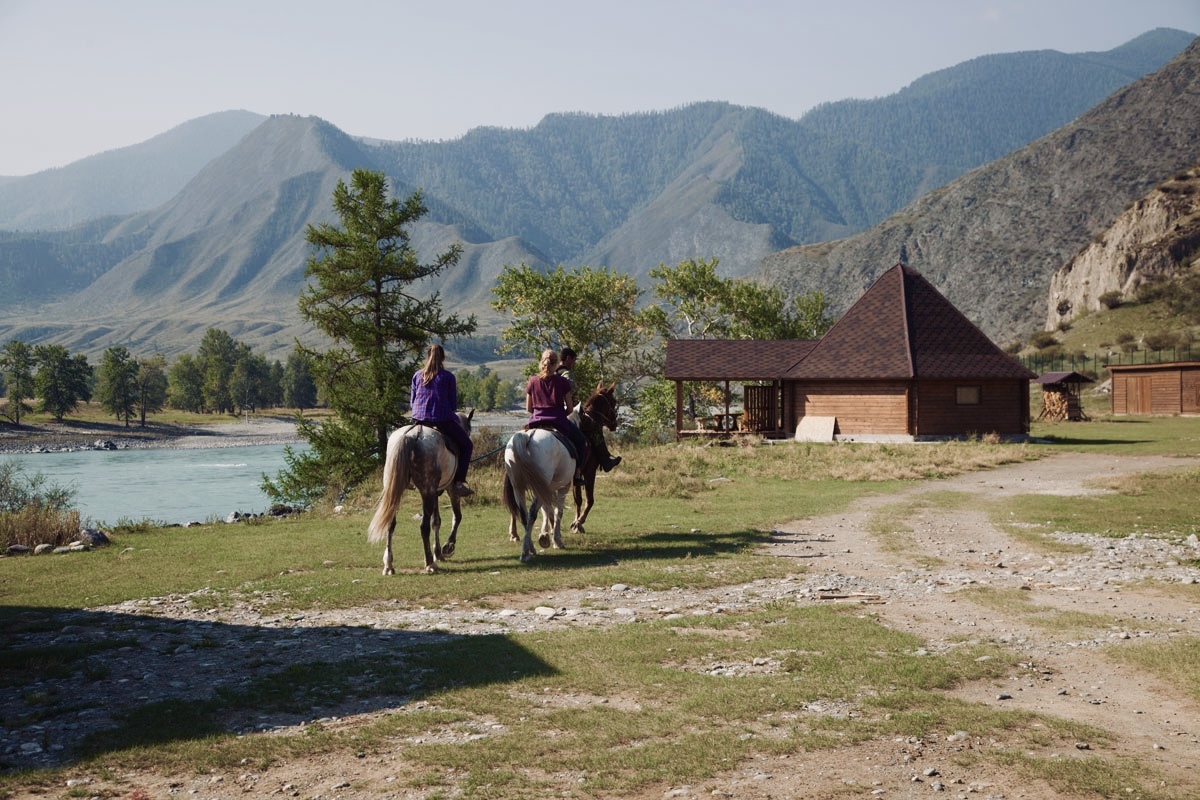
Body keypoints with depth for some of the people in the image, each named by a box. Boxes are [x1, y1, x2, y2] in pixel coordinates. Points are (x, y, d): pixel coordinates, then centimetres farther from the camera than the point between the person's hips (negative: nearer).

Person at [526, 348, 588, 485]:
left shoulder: (532, 382, 3)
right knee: (580, 439, 21)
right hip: (558, 422, -2)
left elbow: (528, 408, 9)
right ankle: (577, 472, 12)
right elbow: (569, 408, -1)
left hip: (536, 422, 3)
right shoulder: (562, 382, -3)